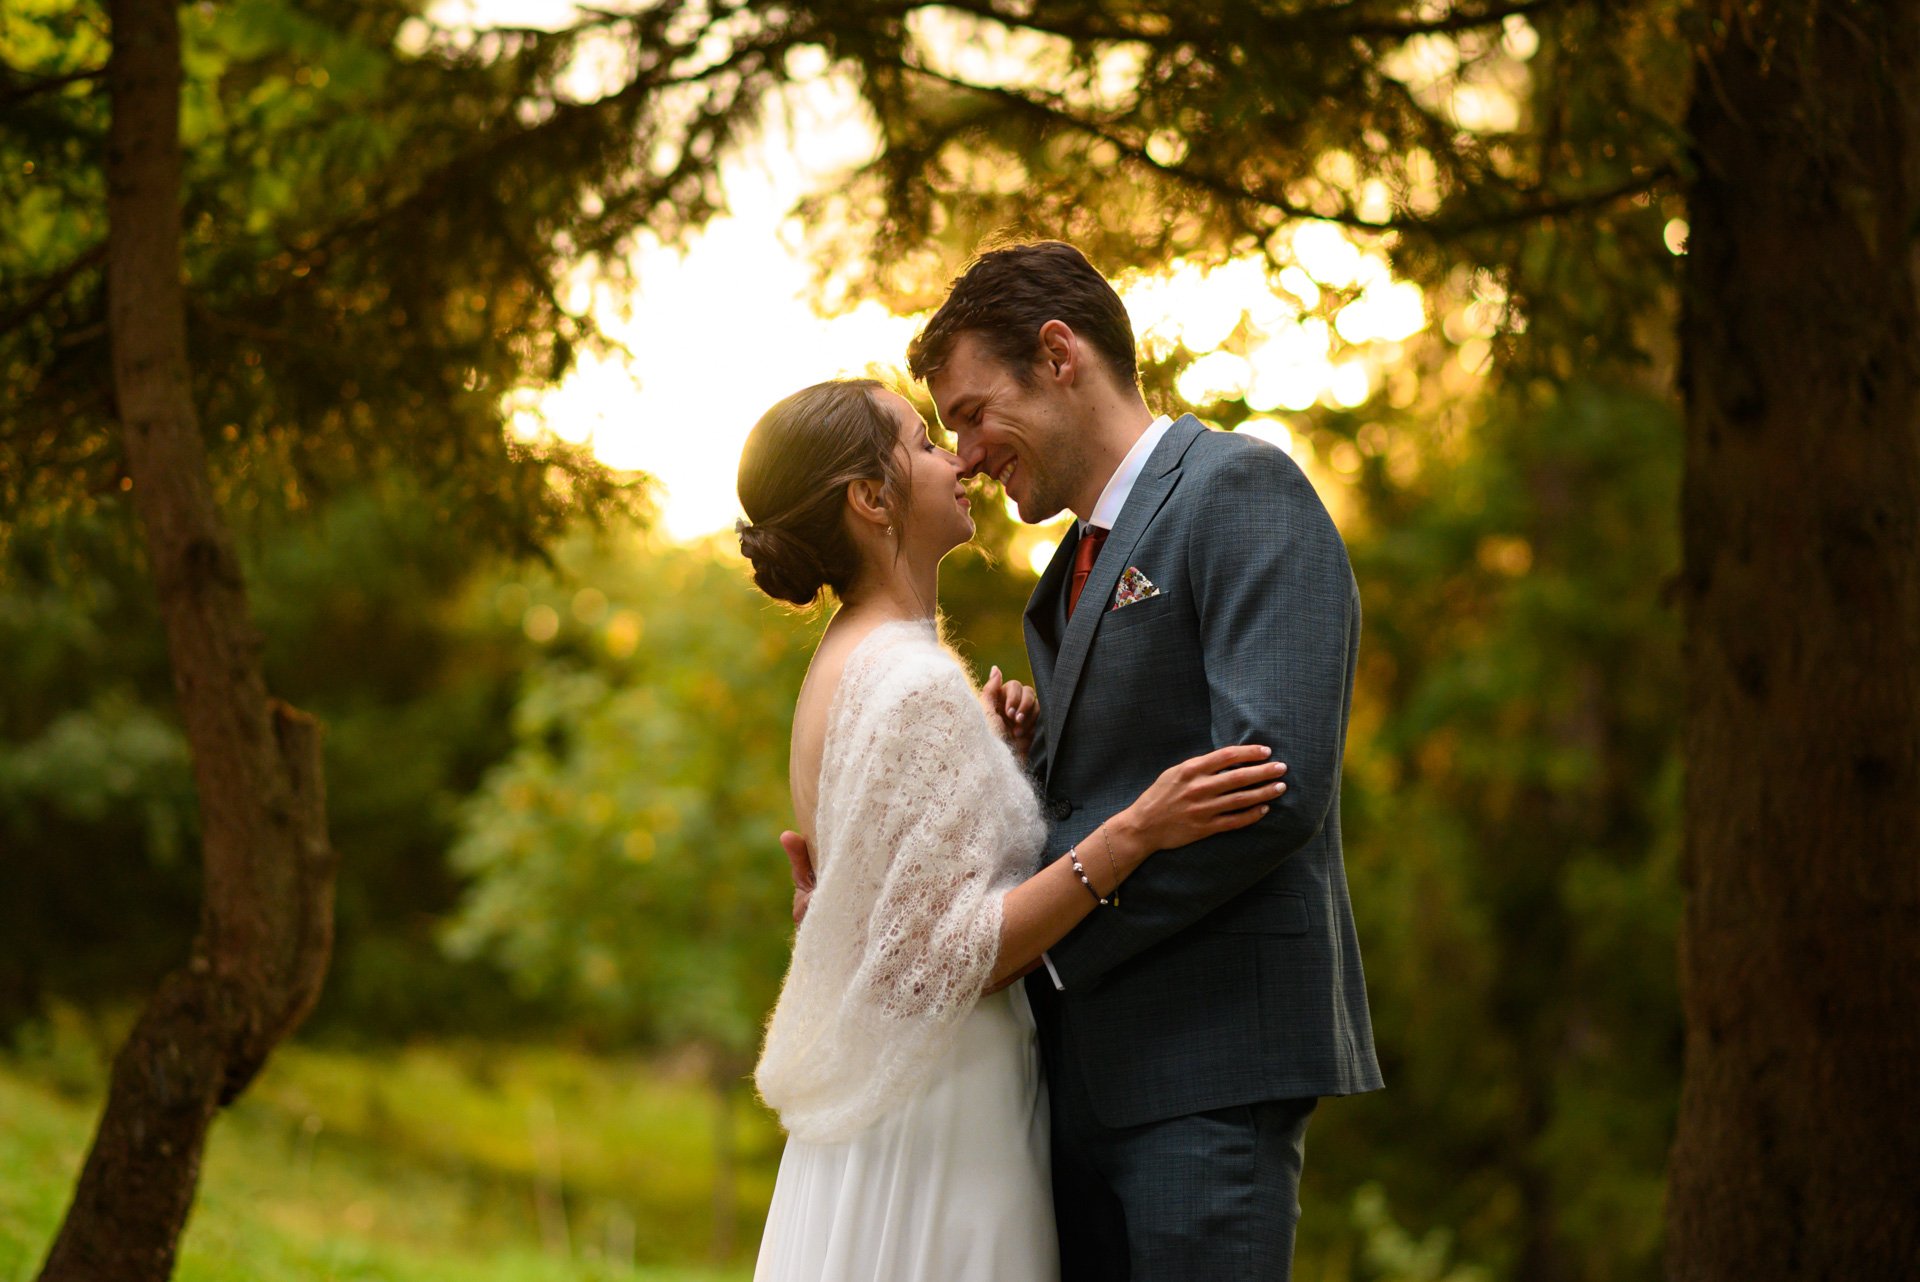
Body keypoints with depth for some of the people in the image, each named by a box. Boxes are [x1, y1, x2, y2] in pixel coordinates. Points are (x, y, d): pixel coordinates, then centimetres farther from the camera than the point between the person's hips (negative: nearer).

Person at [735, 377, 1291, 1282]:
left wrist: (992, 760, 10)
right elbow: (942, 963, -21)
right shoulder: (914, 685, -17)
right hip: (941, 1119, -10)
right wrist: (1132, 834, -24)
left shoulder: (848, 664, 13)